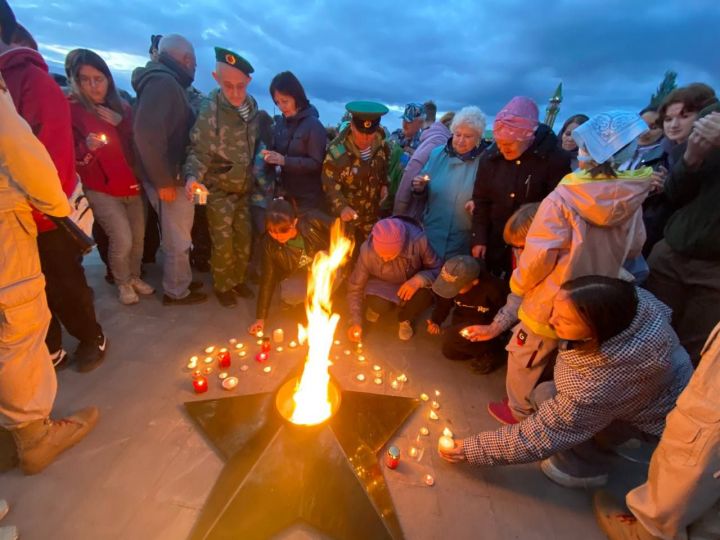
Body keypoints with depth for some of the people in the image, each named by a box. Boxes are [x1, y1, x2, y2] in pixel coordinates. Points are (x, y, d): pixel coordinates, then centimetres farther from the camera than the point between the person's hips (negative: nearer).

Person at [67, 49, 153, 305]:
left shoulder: (122, 107, 9)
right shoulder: (72, 110, -4)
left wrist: (121, 124, -6)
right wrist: (87, 148, -25)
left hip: (131, 185, 4)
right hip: (101, 189, -4)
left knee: (138, 236, 2)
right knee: (122, 239, -12)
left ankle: (134, 276, 29)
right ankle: (122, 283, 16)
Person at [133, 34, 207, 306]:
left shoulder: (167, 82, 17)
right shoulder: (164, 83, -15)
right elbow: (146, 132, -26)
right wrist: (163, 180, -24)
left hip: (175, 175, 10)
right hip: (170, 179, -10)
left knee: (178, 236, 20)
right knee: (178, 240, 3)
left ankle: (182, 281, 35)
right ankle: (177, 291, 19)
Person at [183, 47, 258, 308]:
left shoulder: (253, 107, -1)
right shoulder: (210, 112, -16)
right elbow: (198, 151, -15)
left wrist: (257, 176, 6)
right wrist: (192, 176, -32)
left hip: (244, 188, 5)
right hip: (219, 189, -5)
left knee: (244, 237, 13)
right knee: (223, 243, 3)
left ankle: (238, 279, 34)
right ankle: (222, 286, 25)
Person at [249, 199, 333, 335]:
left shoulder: (313, 220, -26)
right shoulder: (270, 244, -19)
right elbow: (268, 278, -10)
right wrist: (261, 317, -8)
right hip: (298, 275, 1)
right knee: (290, 296, -32)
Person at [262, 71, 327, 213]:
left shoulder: (313, 125, -14)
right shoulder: (281, 122, 4)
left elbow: (316, 163, -17)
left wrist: (284, 161, -24)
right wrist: (270, 156, -10)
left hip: (309, 195, -6)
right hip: (287, 192, 6)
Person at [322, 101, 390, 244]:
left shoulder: (380, 142, -11)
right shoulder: (337, 151, -27)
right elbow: (329, 184, -20)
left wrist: (384, 184, -3)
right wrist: (341, 207, -34)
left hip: (371, 213, 4)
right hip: (347, 215, -4)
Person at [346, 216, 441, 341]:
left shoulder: (419, 241, -33)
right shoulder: (367, 251, -30)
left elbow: (437, 269, -16)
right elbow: (355, 287, -17)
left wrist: (419, 280, -37)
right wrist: (356, 322, -20)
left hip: (412, 283, 1)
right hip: (381, 283, -1)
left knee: (425, 296, -30)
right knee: (379, 304, -31)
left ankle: (405, 319, 5)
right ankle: (378, 307, 9)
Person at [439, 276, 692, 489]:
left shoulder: (600, 385, -44)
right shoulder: (635, 299, -28)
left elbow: (540, 437, -33)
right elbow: (662, 312, -1)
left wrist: (471, 449, -23)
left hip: (658, 418, -6)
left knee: (546, 396, -21)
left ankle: (586, 468, 5)